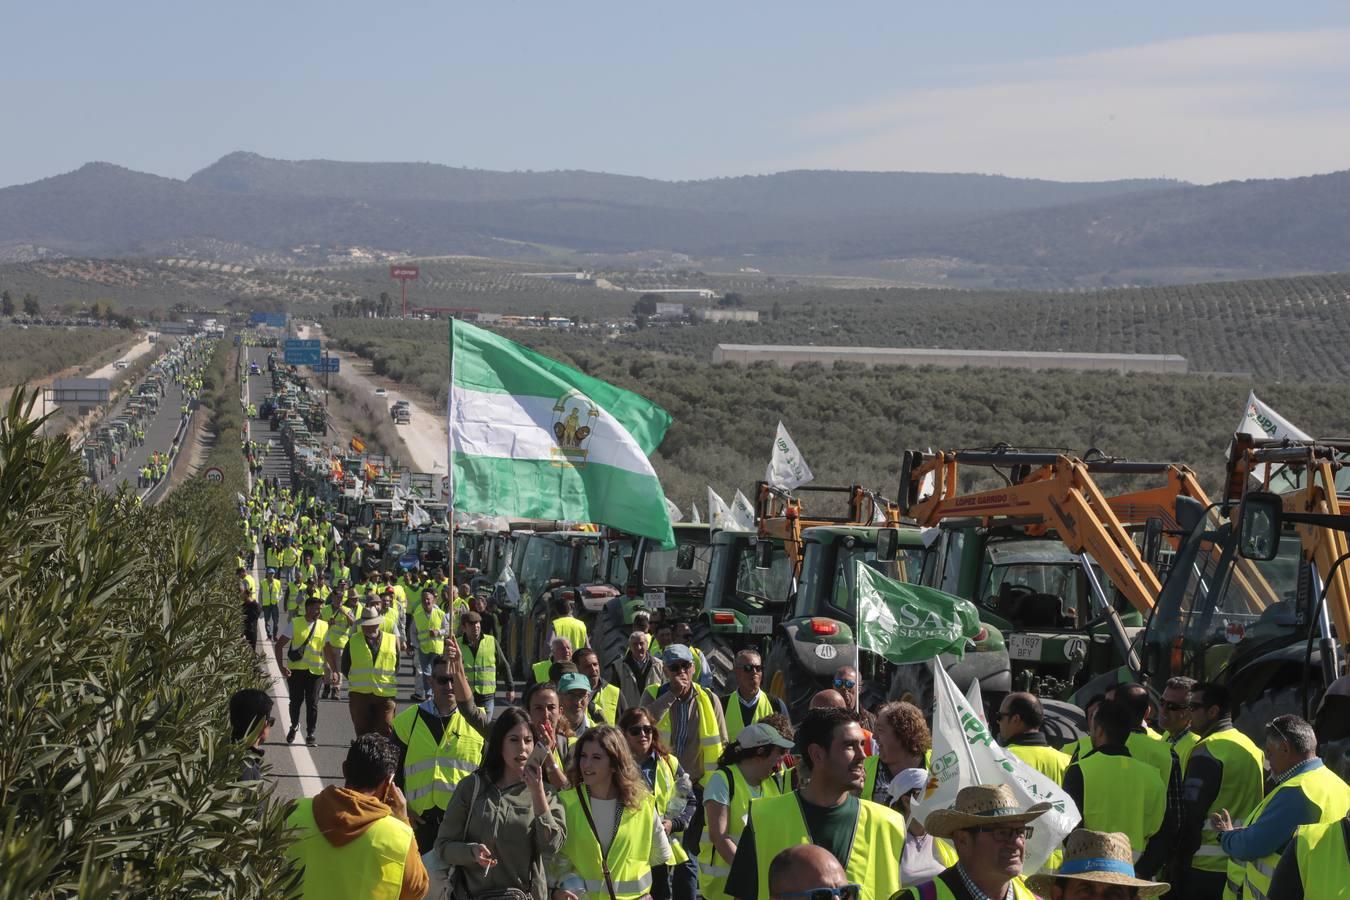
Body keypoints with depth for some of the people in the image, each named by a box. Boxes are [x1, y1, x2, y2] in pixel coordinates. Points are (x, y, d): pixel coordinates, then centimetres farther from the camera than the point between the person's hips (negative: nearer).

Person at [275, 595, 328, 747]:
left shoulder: (324, 626, 5)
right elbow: (279, 645, -1)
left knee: (312, 703, 0)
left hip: (315, 670, 1)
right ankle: (294, 726, 32)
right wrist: (281, 666, -10)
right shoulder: (294, 623, -2)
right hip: (296, 669, -1)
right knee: (295, 700, 6)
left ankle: (311, 734, 12)